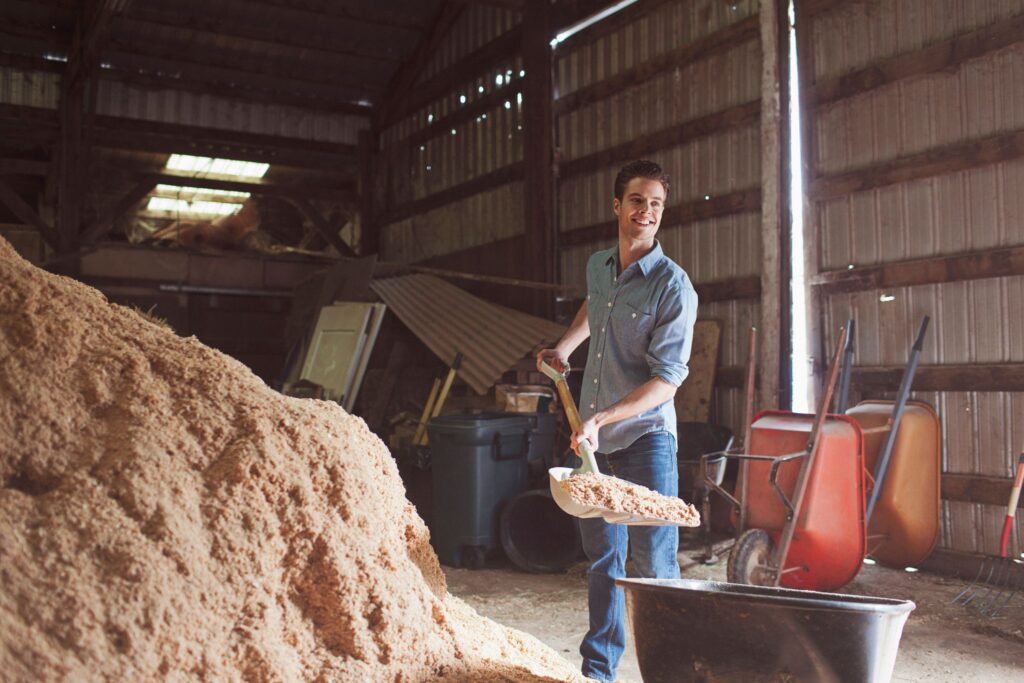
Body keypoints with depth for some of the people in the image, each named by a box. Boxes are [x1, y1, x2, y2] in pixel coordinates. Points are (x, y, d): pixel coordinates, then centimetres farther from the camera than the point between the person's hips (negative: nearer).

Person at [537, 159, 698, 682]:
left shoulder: (673, 286, -12)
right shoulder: (598, 267, 9)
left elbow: (667, 379, -18)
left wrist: (601, 419, -26)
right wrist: (564, 347, 24)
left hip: (645, 437, -6)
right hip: (594, 441, 6)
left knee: (654, 564, -6)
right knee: (603, 561, 12)